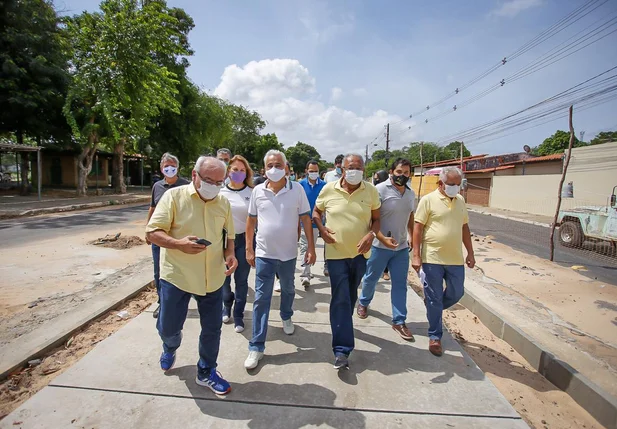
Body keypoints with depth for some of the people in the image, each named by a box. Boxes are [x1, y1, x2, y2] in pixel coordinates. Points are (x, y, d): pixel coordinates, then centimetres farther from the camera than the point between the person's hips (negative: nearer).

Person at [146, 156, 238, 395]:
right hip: (177, 275, -3)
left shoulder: (223, 203, 4)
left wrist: (230, 255, -6)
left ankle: (206, 373, 34)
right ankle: (170, 347, 49)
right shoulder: (174, 196, -9)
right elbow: (152, 232, -11)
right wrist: (179, 244, -28)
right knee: (168, 327, 12)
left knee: (212, 329, 11)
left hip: (213, 278, 3)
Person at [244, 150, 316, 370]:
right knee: (261, 299, 2)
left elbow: (305, 219, -3)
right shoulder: (258, 191, -3)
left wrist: (311, 247, -5)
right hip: (264, 254, 0)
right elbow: (251, 221, 5)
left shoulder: (297, 189, -7)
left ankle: (286, 317, 52)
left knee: (288, 290, 22)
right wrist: (249, 249, 4)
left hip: (288, 253, 0)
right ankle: (256, 347, 12)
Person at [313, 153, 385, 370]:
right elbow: (316, 212, 7)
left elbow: (376, 218, 4)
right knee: (340, 299, -5)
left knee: (350, 296, 21)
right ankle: (342, 350, 3)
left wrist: (372, 234, -16)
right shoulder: (329, 189, -8)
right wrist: (322, 229, -10)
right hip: (336, 252, -2)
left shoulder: (371, 191, -5)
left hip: (360, 252, 3)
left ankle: (343, 324, 48)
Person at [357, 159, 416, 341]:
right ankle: (363, 303, 41)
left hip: (402, 247, 5)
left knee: (400, 284, 7)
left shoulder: (411, 193, 7)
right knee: (371, 278, 14)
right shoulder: (380, 190, -13)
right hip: (380, 246, -5)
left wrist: (411, 236, 13)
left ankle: (399, 321, 17)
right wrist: (383, 238, -25)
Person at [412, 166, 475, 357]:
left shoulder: (460, 200, 11)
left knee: (456, 293, 12)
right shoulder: (428, 200, -7)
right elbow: (418, 228, -9)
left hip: (455, 259, 5)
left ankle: (433, 309, 41)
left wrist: (470, 253, 15)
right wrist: (416, 255, -14)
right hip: (432, 258, -5)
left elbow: (464, 227, 17)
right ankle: (435, 336, 19)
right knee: (434, 298, 4)